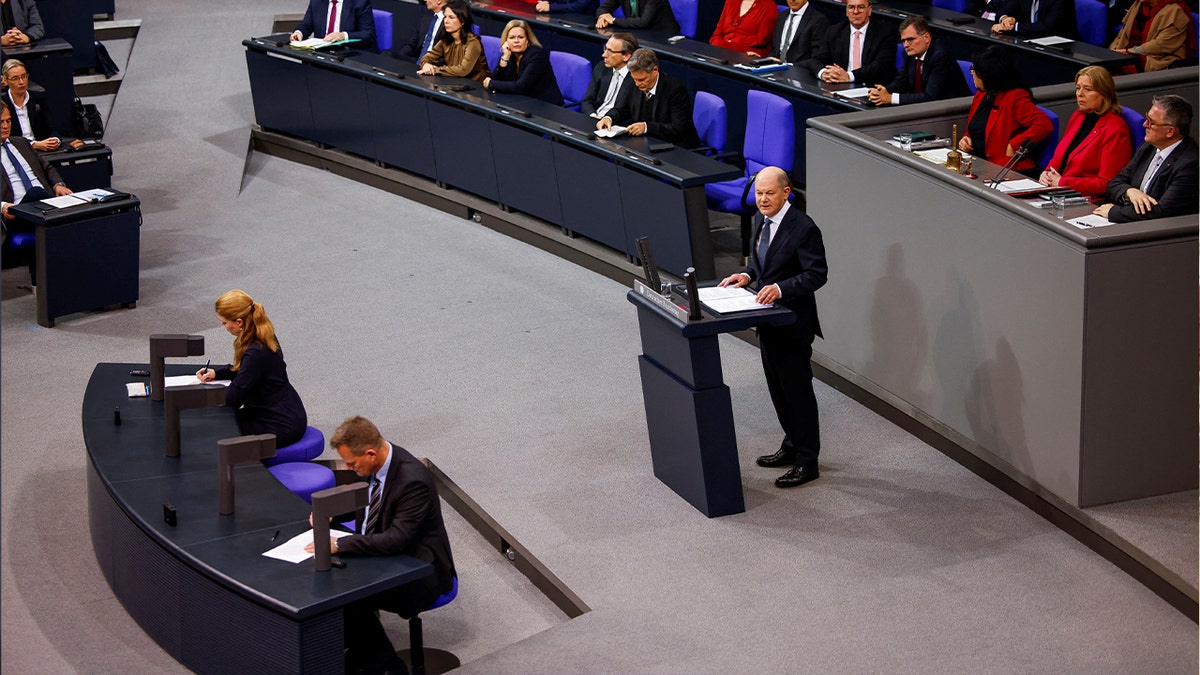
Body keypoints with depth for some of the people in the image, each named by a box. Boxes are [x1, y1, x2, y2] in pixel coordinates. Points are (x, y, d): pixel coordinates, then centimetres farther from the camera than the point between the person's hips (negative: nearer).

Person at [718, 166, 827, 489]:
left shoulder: (803, 229, -21)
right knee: (777, 387, 20)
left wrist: (780, 288, -31)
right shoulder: (760, 219, 6)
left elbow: (817, 274, -20)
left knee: (797, 390, -1)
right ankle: (792, 446, 36)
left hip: (793, 323, -9)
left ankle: (807, 462, 8)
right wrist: (748, 275, 0)